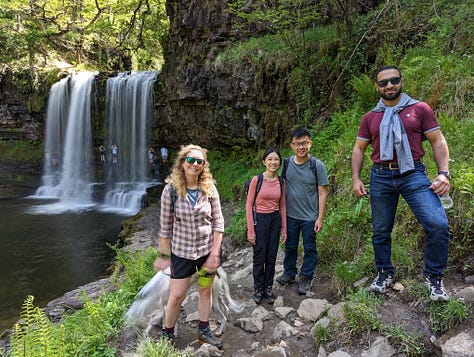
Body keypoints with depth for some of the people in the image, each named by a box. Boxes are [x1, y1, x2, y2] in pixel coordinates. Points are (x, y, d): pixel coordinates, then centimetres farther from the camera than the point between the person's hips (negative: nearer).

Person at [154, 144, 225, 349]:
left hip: (207, 249, 2)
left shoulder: (209, 188, -8)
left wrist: (215, 253, -9)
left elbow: (218, 222, -5)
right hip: (181, 251, -1)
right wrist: (164, 255, -2)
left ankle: (204, 331, 37)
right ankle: (167, 334, 32)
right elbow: (165, 226, -6)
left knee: (206, 291, 16)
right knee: (176, 296, 6)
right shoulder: (171, 189, -12)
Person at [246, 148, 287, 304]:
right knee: (260, 256, 5)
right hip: (260, 219, -4)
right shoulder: (257, 180, -11)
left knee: (272, 256, 11)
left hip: (275, 220, 4)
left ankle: (268, 288, 28)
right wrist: (250, 230, -10)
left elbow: (282, 206, 10)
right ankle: (258, 289, 25)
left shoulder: (281, 182, 2)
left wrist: (284, 228, 9)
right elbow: (249, 205, -9)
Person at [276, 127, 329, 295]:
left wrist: (320, 218, -11)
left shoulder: (317, 165, -12)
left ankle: (306, 278, 29)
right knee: (290, 247, 18)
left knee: (309, 249, 11)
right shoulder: (286, 163, -3)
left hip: (310, 217, -3)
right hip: (290, 215, 3)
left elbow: (322, 193, -9)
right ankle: (289, 273, 38)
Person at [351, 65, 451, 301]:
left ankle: (434, 276, 5)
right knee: (381, 230, 10)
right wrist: (356, 179, 1)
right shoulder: (370, 118, 10)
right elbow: (358, 149, 12)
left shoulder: (420, 109, 4)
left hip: (413, 174, -2)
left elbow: (438, 142, 3)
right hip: (380, 177, 2)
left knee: (438, 224, -17)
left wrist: (444, 173, -9)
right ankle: (384, 273, 31)